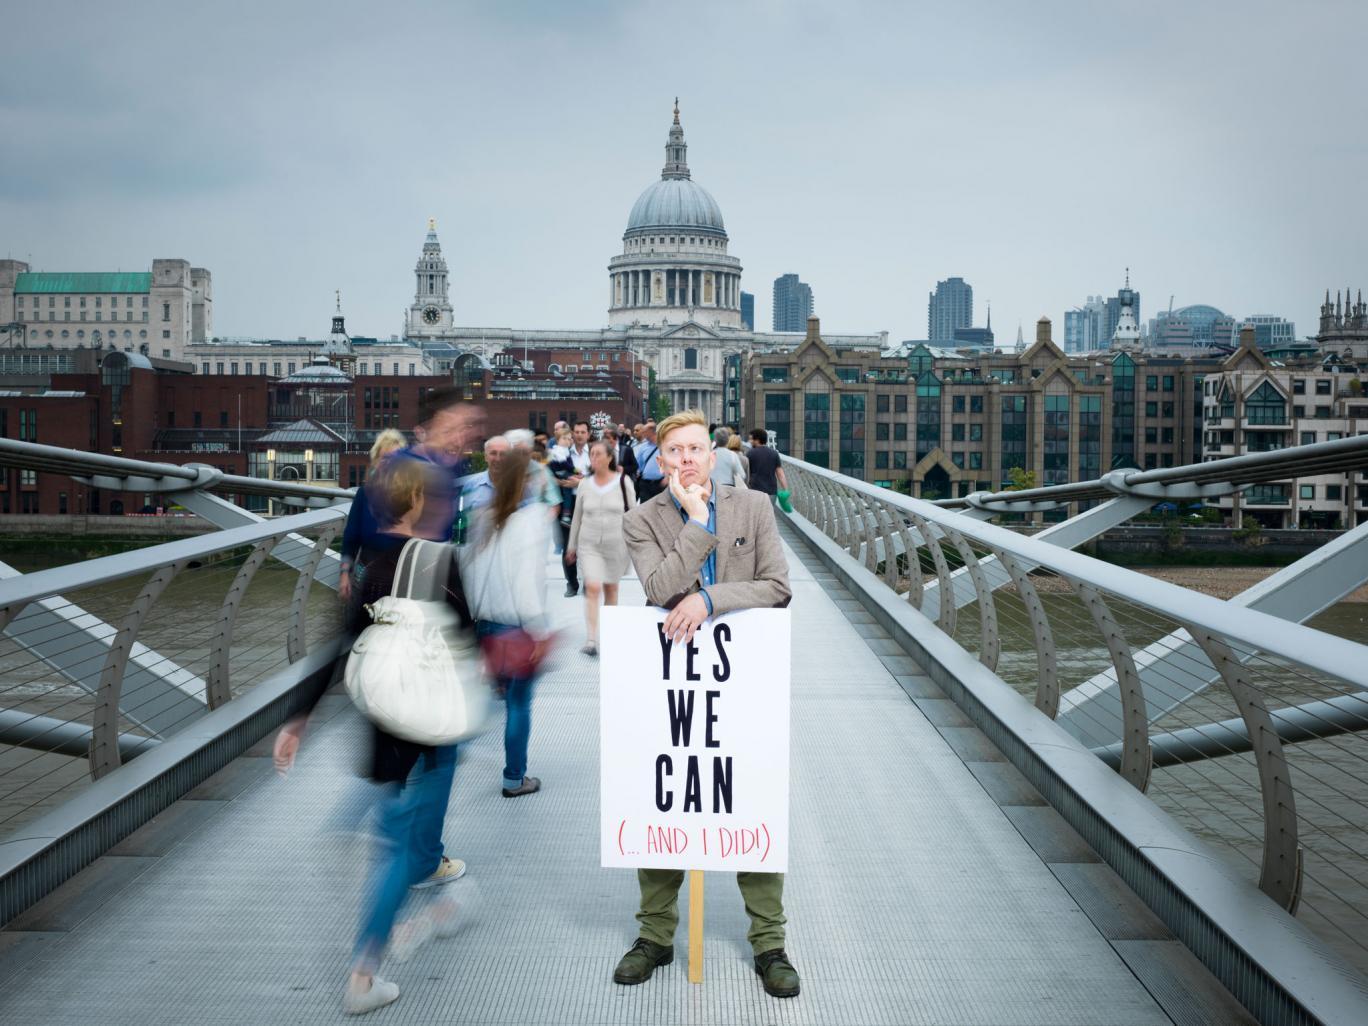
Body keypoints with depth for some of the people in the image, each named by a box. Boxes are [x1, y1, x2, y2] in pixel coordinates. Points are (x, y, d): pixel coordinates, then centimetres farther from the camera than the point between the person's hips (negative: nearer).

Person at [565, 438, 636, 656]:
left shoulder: (623, 482, -3)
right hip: (589, 545, 1)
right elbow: (577, 517, 12)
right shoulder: (585, 485, 4)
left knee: (611, 589, 11)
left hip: (616, 545, -1)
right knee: (592, 589, -13)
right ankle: (591, 640, -15)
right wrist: (571, 545, 15)